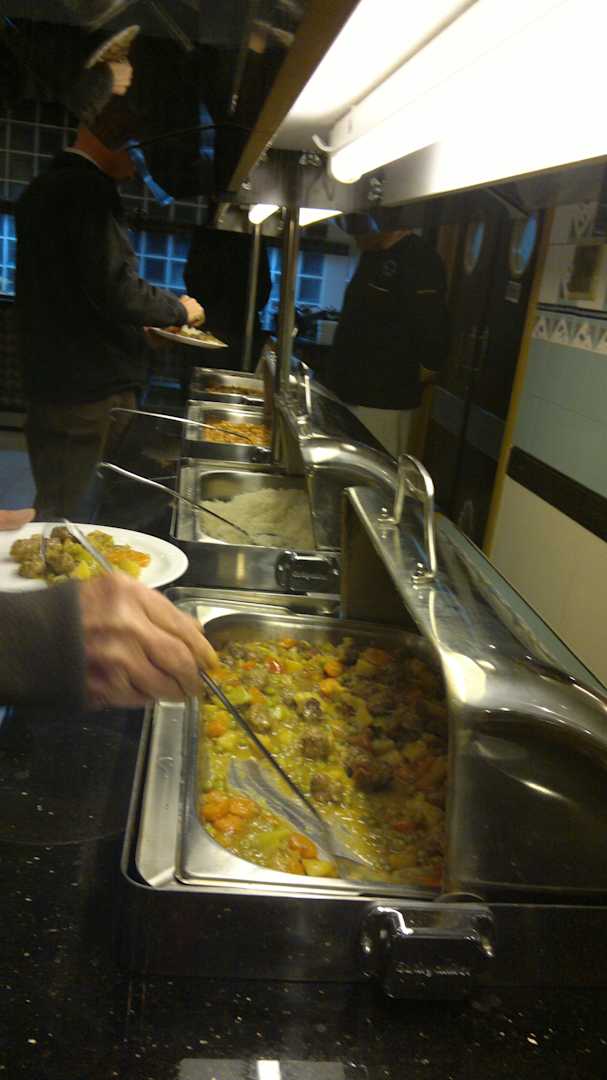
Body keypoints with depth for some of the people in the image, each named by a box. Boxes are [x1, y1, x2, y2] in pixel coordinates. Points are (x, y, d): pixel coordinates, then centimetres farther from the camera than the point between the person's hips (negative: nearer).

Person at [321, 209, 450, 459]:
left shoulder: (418, 261, -15)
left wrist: (404, 381, -9)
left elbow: (433, 338, -21)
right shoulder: (372, 255, 15)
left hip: (382, 403, -9)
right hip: (349, 393, 9)